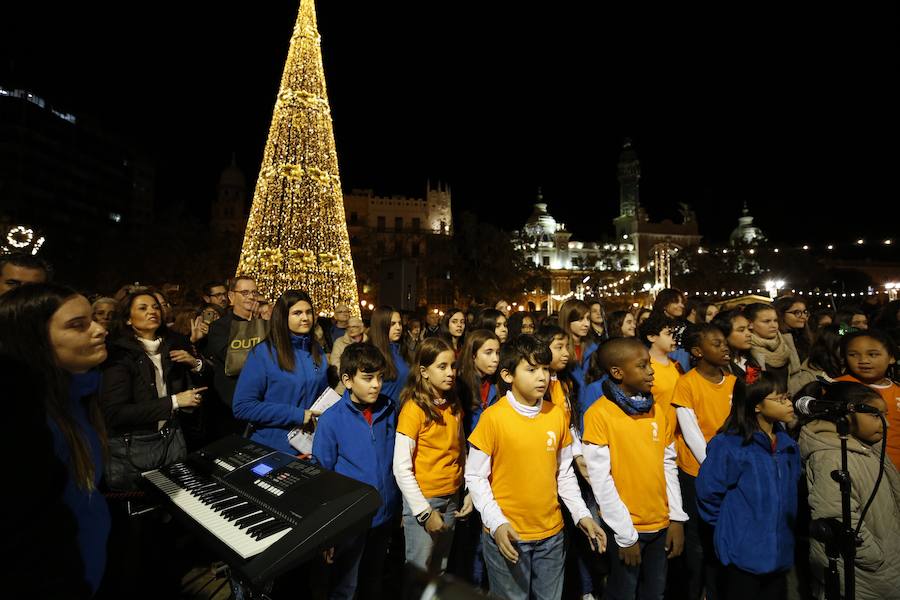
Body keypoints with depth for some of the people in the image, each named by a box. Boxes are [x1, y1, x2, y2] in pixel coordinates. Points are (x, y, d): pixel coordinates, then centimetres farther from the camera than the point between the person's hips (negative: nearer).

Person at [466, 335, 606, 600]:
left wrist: (582, 514, 0)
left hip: (552, 534, 4)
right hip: (507, 535, -4)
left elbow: (564, 473, 8)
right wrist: (496, 523, -18)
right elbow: (475, 477, -10)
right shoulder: (493, 417, -15)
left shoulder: (557, 414, -2)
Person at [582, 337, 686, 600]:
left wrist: (677, 518, 2)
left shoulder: (656, 410, 2)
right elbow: (601, 480, -17)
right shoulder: (599, 414, -18)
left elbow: (669, 465, 7)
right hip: (625, 528, -5)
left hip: (661, 524, 5)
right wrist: (625, 534, -13)